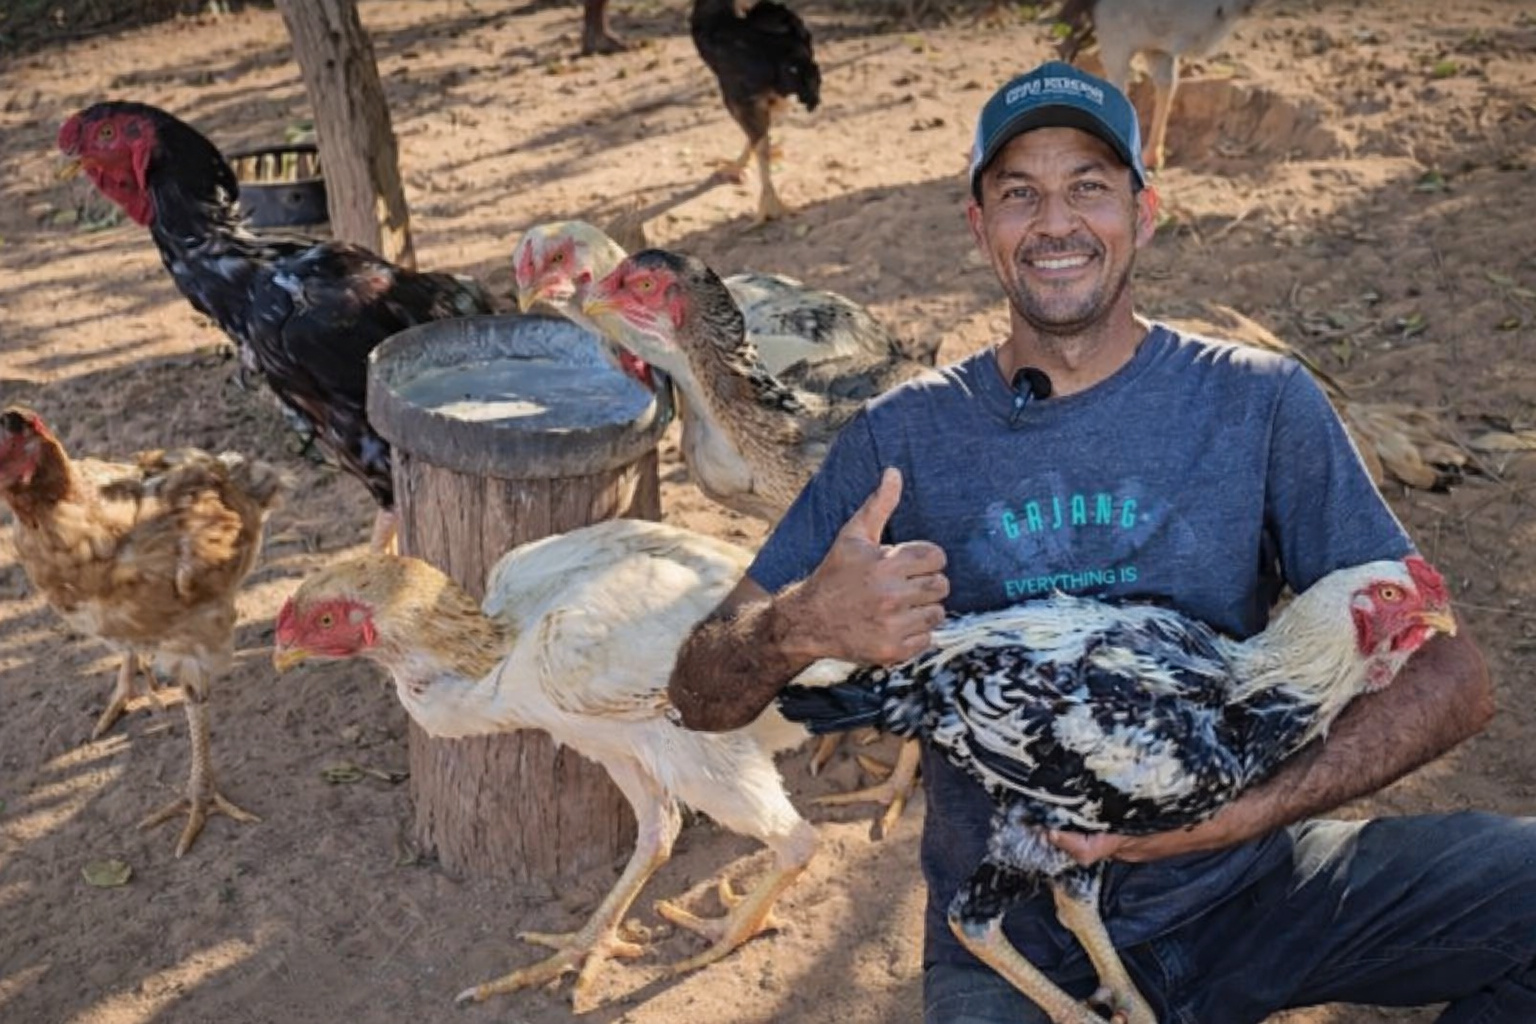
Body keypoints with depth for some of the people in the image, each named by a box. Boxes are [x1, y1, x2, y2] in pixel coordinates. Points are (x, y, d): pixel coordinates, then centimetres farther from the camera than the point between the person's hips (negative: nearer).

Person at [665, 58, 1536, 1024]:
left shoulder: (1258, 404, -4)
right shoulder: (904, 437, -3)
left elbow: (1449, 675, -7)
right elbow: (701, 693, -3)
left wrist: (1237, 812, -23)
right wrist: (801, 625, -27)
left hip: (1242, 889, 1)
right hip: (1009, 940, -1)